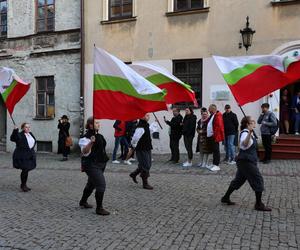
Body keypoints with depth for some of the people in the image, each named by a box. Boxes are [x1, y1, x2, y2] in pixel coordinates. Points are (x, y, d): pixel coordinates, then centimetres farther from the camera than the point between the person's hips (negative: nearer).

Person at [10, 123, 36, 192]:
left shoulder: (31, 134, 10)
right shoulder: (20, 135, -13)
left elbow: (34, 141, 27)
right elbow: (13, 138, -32)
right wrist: (15, 130, -44)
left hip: (30, 155, 7)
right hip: (22, 156, -7)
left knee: (27, 170, 13)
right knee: (25, 170, -7)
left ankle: (24, 185, 26)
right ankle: (23, 185, 10)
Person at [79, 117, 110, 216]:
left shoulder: (99, 136, 11)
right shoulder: (86, 137, -17)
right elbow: (84, 152, -29)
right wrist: (90, 142, -43)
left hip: (100, 164, 10)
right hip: (92, 165, -9)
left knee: (91, 184, 22)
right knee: (101, 185, -13)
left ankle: (83, 202, 42)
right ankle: (99, 208, -2)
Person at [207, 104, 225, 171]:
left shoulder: (218, 116, -15)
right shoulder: (212, 115, 16)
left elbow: (219, 126, -21)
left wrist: (215, 135, -20)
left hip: (215, 136, -10)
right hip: (211, 136, 10)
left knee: (216, 150, -4)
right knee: (214, 150, 14)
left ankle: (216, 165, 1)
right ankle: (214, 164, 22)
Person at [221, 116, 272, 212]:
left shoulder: (248, 132, 13)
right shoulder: (245, 133, -19)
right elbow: (244, 144, -43)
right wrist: (250, 133, -57)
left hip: (245, 161, 11)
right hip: (246, 161, -11)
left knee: (239, 179, 17)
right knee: (258, 180, -5)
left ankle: (226, 198, 26)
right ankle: (259, 204, 3)